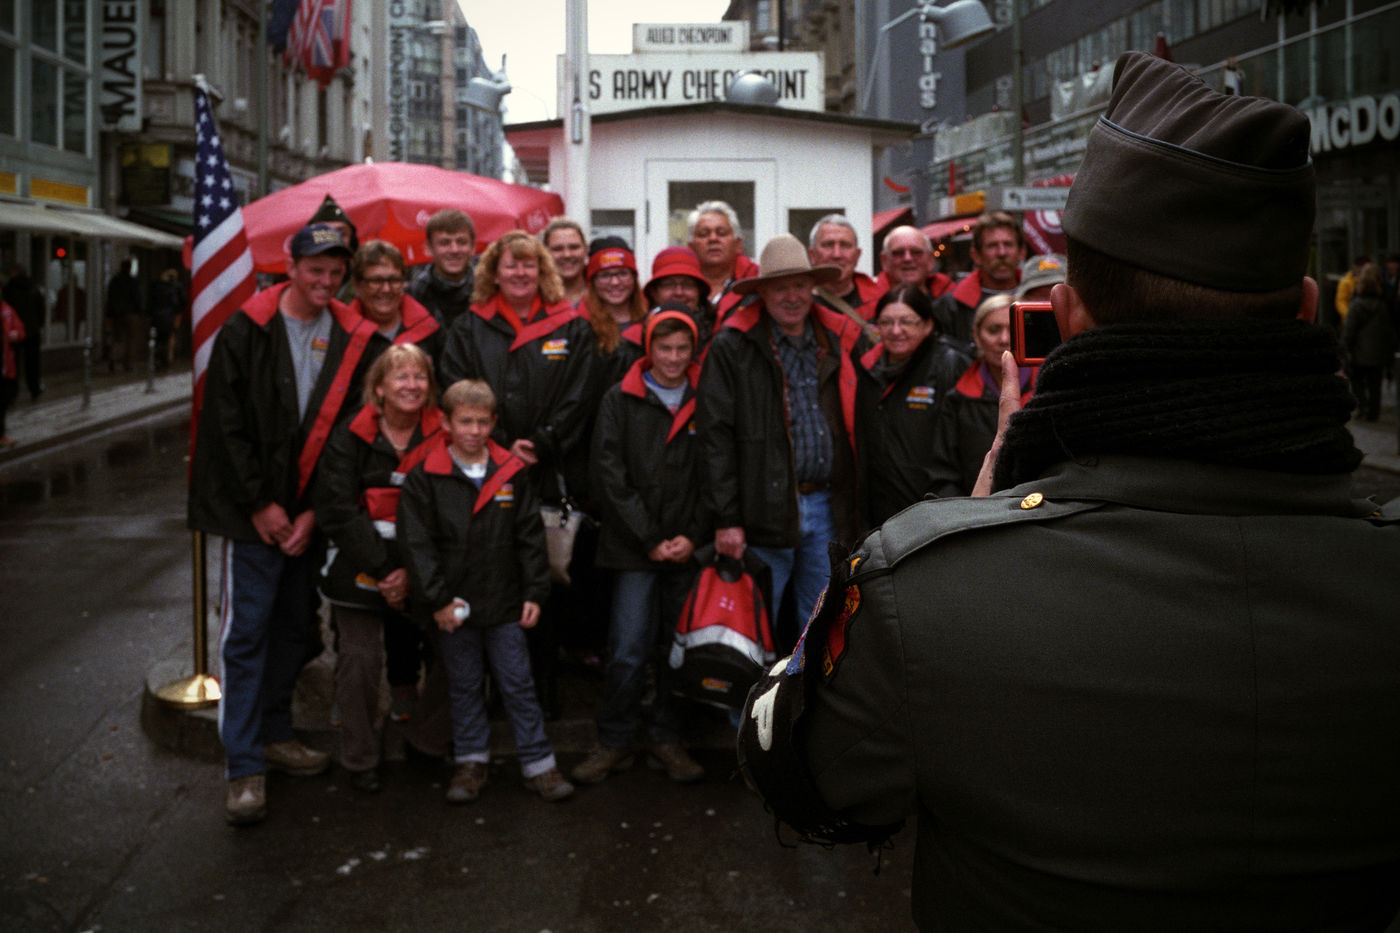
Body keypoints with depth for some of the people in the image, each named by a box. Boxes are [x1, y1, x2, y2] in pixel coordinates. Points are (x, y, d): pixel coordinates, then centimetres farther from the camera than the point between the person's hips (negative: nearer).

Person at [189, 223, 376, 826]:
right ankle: (244, 768, 0)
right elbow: (226, 425, -8)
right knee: (246, 631, -5)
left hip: (307, 512, 4)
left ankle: (275, 734, 30)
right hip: (251, 510, -4)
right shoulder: (246, 332, -6)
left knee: (292, 627, 13)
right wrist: (260, 504, -11)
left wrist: (314, 510, -4)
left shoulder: (349, 340, 4)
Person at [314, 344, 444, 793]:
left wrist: (412, 572, -12)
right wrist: (382, 567, -14)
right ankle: (360, 761, 12)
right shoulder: (351, 437, -4)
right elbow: (337, 511, -9)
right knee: (360, 658, -4)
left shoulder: (441, 437, 0)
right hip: (359, 567, -1)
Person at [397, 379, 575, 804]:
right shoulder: (425, 478, -5)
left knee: (518, 683, 6)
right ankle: (471, 761, 26)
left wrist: (534, 593, 2)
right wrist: (437, 600, -11)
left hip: (504, 604, 1)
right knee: (464, 685, 12)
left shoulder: (512, 473, 3)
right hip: (453, 606, -1)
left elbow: (530, 537, 6)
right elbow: (416, 543, -7)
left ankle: (538, 763, 15)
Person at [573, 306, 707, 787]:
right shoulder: (620, 400, 3)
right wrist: (651, 539, -7)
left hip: (689, 549, 2)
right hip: (634, 549, -1)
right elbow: (610, 478, -2)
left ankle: (666, 738, 21)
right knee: (627, 651, -4)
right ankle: (614, 743, 11)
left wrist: (693, 535, -6)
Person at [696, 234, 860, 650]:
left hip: (828, 507, 4)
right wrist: (725, 518, -11)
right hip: (767, 508, -4)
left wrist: (851, 509, 9)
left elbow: (855, 425, 14)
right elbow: (715, 436, -7)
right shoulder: (732, 347, -3)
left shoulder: (838, 341, 11)